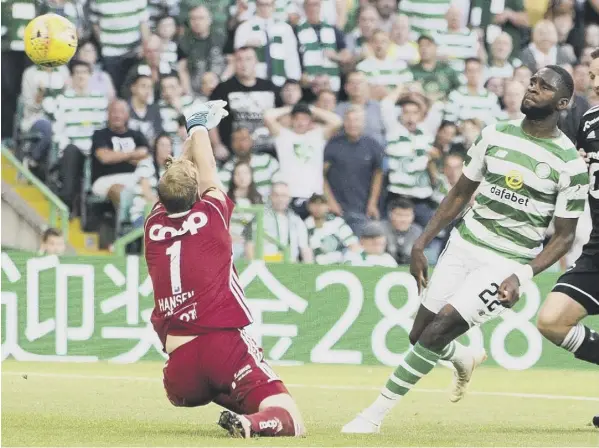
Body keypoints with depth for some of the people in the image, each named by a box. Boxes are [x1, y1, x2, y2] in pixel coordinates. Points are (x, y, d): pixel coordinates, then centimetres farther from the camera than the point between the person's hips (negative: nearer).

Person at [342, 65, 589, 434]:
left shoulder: (571, 165, -10)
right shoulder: (496, 136, 3)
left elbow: (564, 236, -6)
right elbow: (461, 193, 12)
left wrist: (522, 277, -19)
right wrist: (421, 244, 6)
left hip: (506, 264, -5)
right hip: (463, 246, 5)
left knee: (438, 330, -18)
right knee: (419, 335, 6)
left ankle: (378, 412, -11)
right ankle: (466, 359, 40)